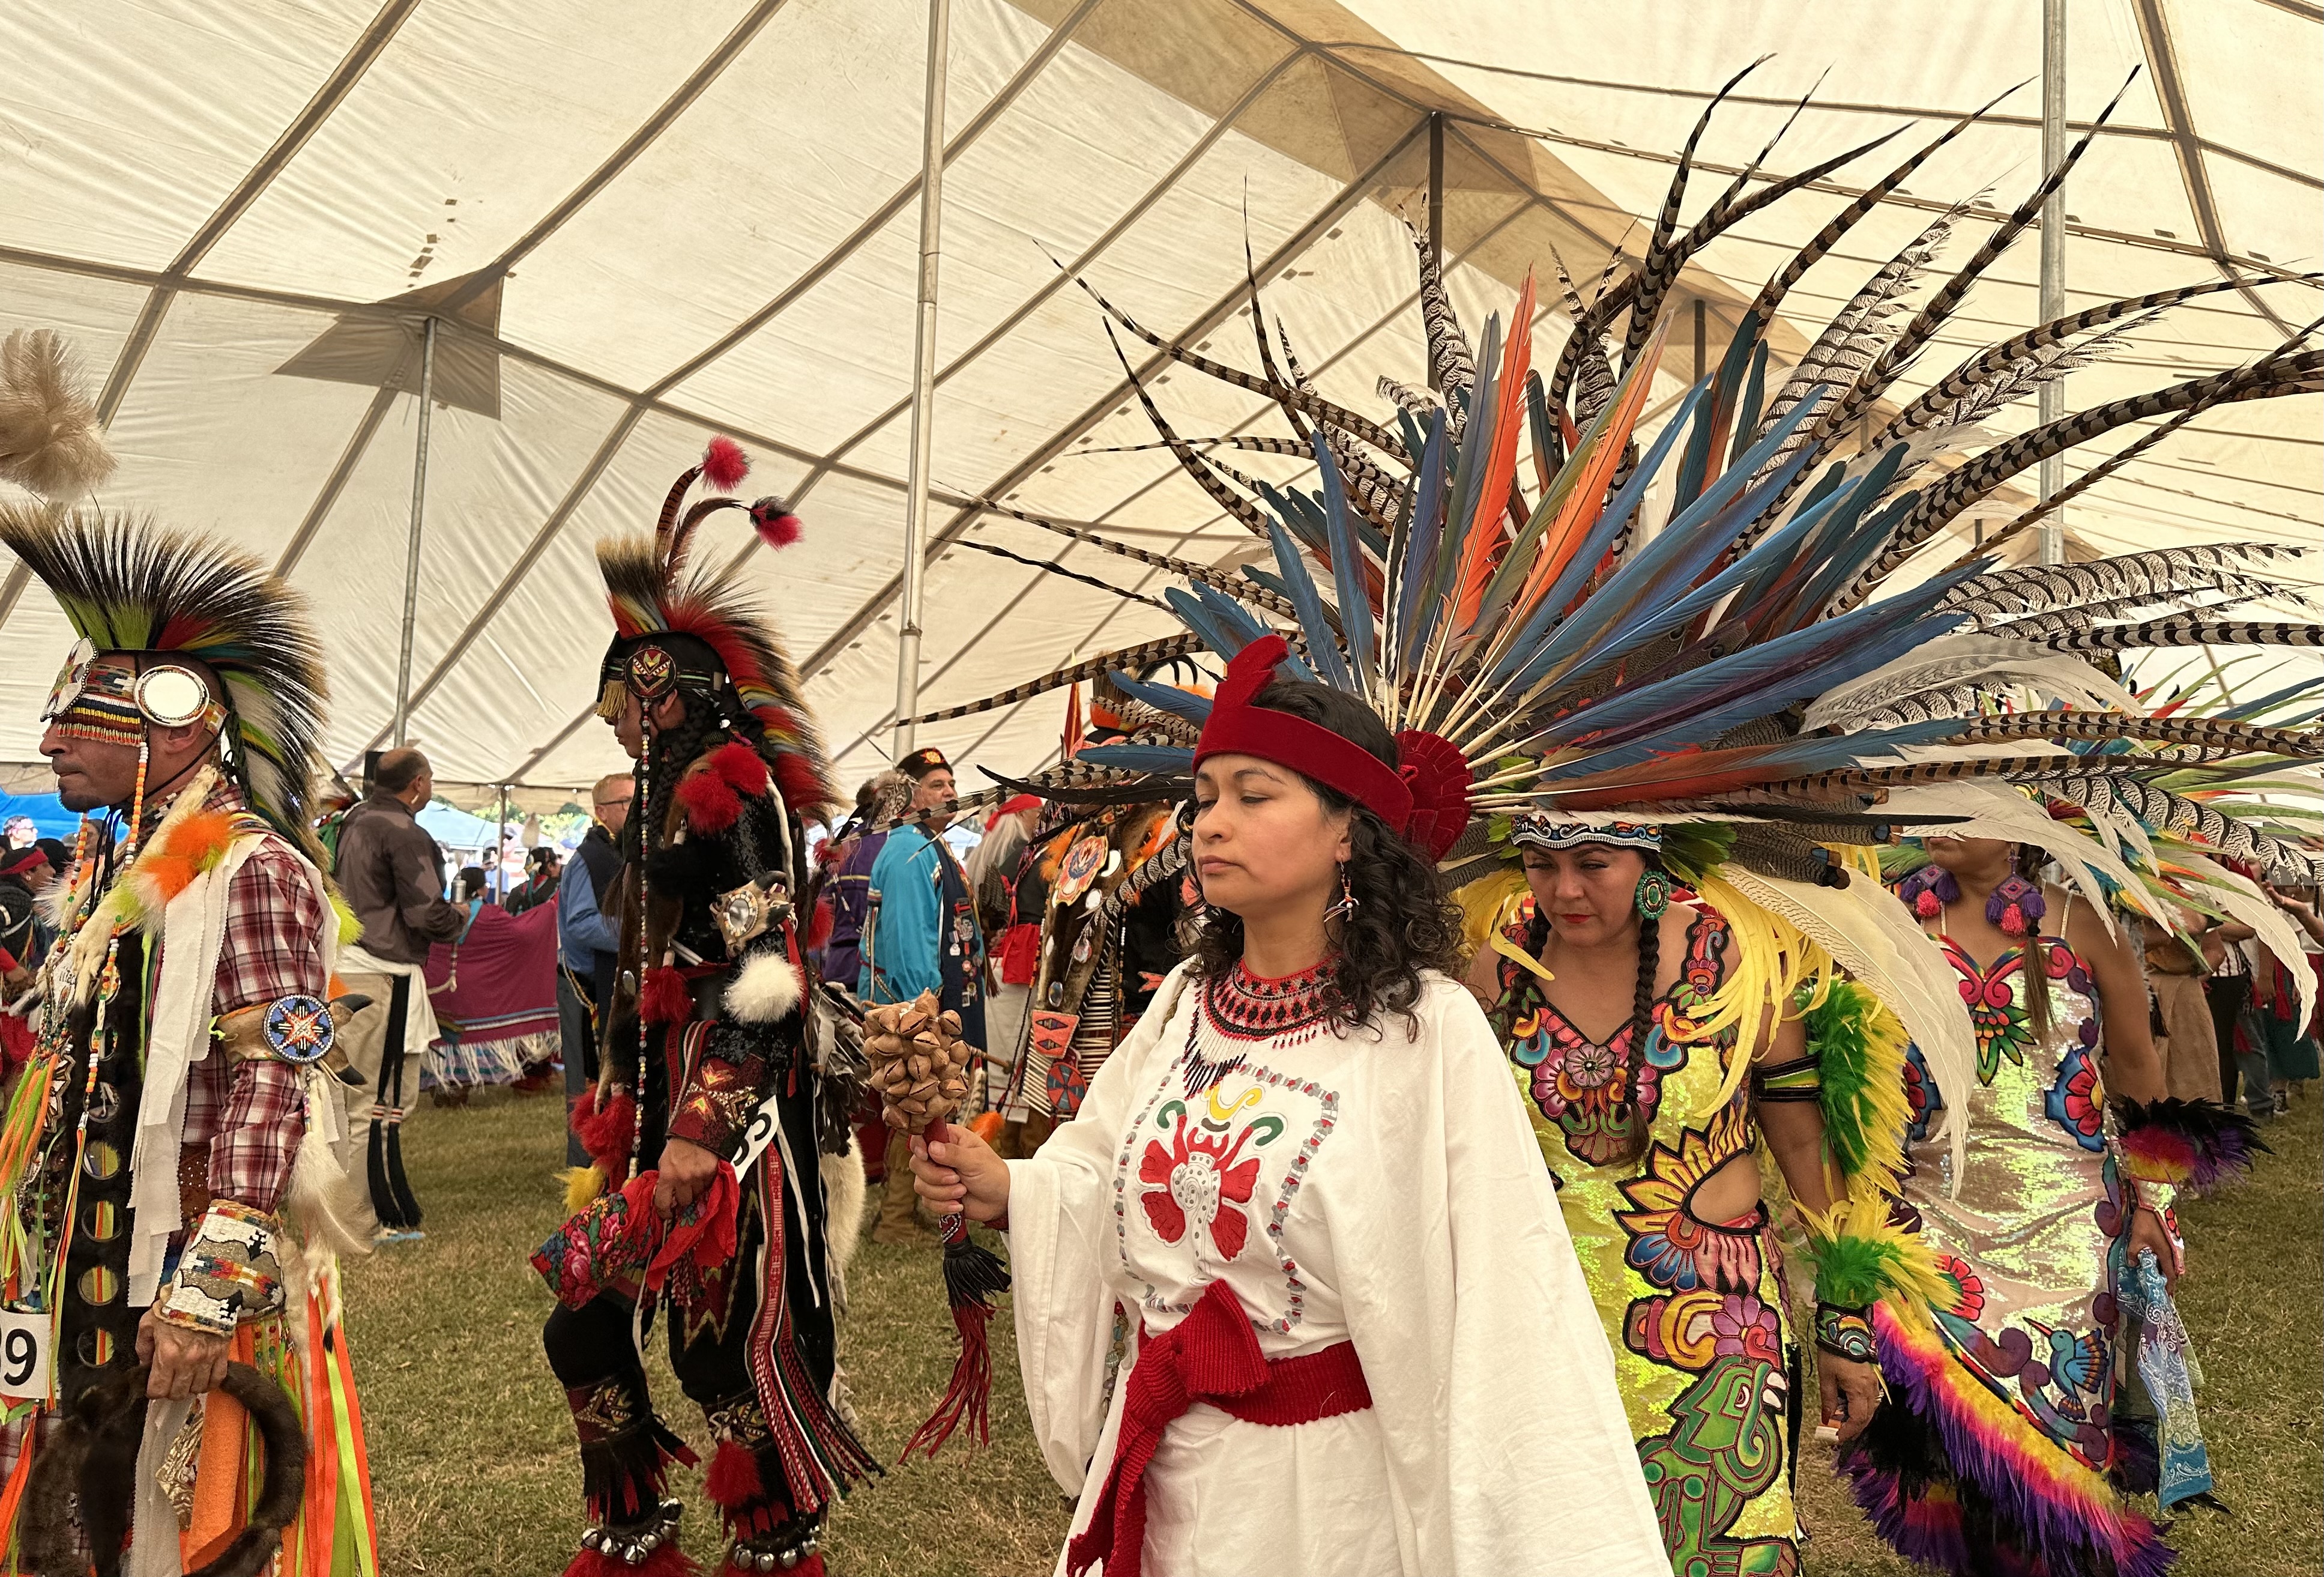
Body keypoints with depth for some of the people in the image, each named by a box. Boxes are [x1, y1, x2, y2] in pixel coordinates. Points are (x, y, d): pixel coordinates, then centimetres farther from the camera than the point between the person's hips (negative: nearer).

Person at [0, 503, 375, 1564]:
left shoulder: (250, 871, -15)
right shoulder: (113, 869, 13)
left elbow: (271, 1084, -22)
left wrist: (213, 1285, -27)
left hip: (189, 1273, -8)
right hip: (94, 1266, 8)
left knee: (188, 1524, 1)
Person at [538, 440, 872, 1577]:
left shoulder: (733, 791, -13)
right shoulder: (664, 796, 16)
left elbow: (762, 978, -21)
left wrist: (703, 1127, -24)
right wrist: (619, 1099, 21)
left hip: (735, 1102, -9)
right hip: (667, 1096, 9)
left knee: (726, 1344, -1)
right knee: (584, 1322, 12)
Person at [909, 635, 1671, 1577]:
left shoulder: (1428, 1030, -19)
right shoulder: (1188, 1000, -1)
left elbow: (1506, 1298, -21)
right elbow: (1106, 1179, 10)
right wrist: (1005, 1190, -9)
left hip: (1325, 1475, -5)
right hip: (1163, 1462, 5)